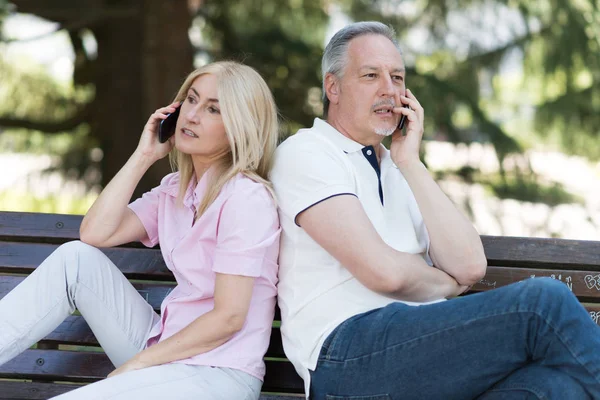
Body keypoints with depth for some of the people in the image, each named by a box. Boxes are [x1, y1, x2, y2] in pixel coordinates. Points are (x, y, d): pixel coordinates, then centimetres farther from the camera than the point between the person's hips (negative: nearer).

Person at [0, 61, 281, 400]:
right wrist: (143, 157, 1)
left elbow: (229, 317, -17)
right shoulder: (175, 189, 13)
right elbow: (95, 234, 2)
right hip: (166, 349, 8)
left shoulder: (247, 198, -13)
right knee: (77, 258, -5)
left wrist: (136, 365, -13)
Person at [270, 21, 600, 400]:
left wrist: (409, 163, 10)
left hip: (421, 346, 7)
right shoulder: (304, 153, 4)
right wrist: (446, 284, 12)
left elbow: (469, 266, 8)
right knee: (543, 301, -23)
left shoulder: (400, 171, 27)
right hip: (350, 351, -6)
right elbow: (385, 271, -10)